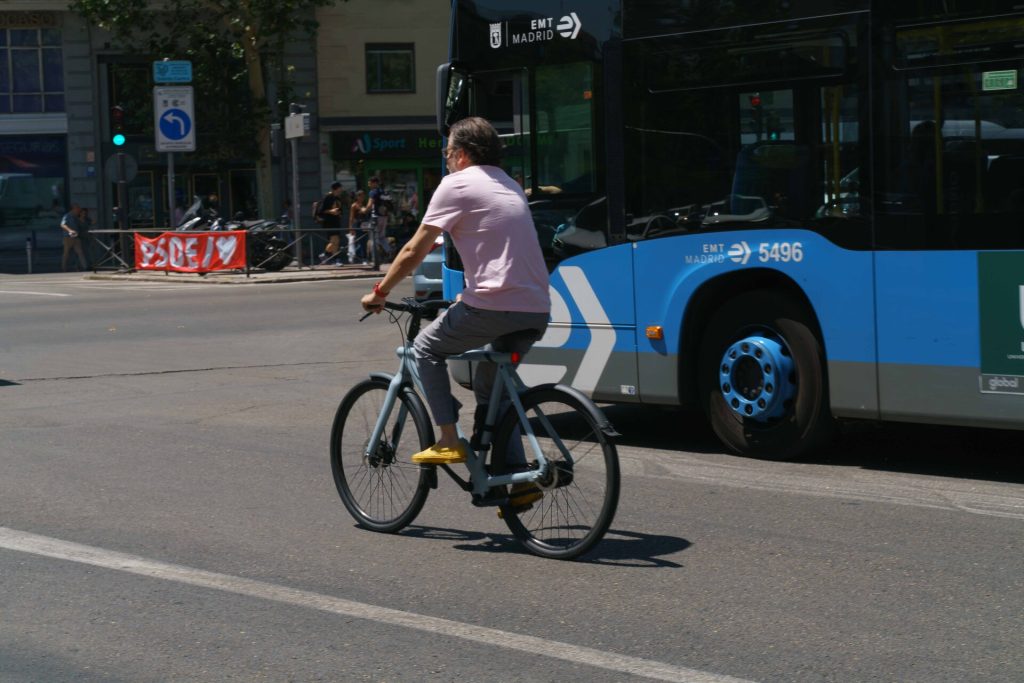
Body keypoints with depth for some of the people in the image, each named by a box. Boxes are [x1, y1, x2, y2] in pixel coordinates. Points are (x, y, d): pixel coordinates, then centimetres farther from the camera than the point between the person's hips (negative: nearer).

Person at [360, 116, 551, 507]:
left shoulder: (457, 185, -1)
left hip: (493, 306, -8)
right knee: (490, 385, 22)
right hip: (536, 312, 8)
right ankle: (518, 478, 14)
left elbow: (414, 252, -1)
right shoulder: (508, 185, 23)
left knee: (426, 349, 15)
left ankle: (448, 441, 6)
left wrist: (380, 292, 10)